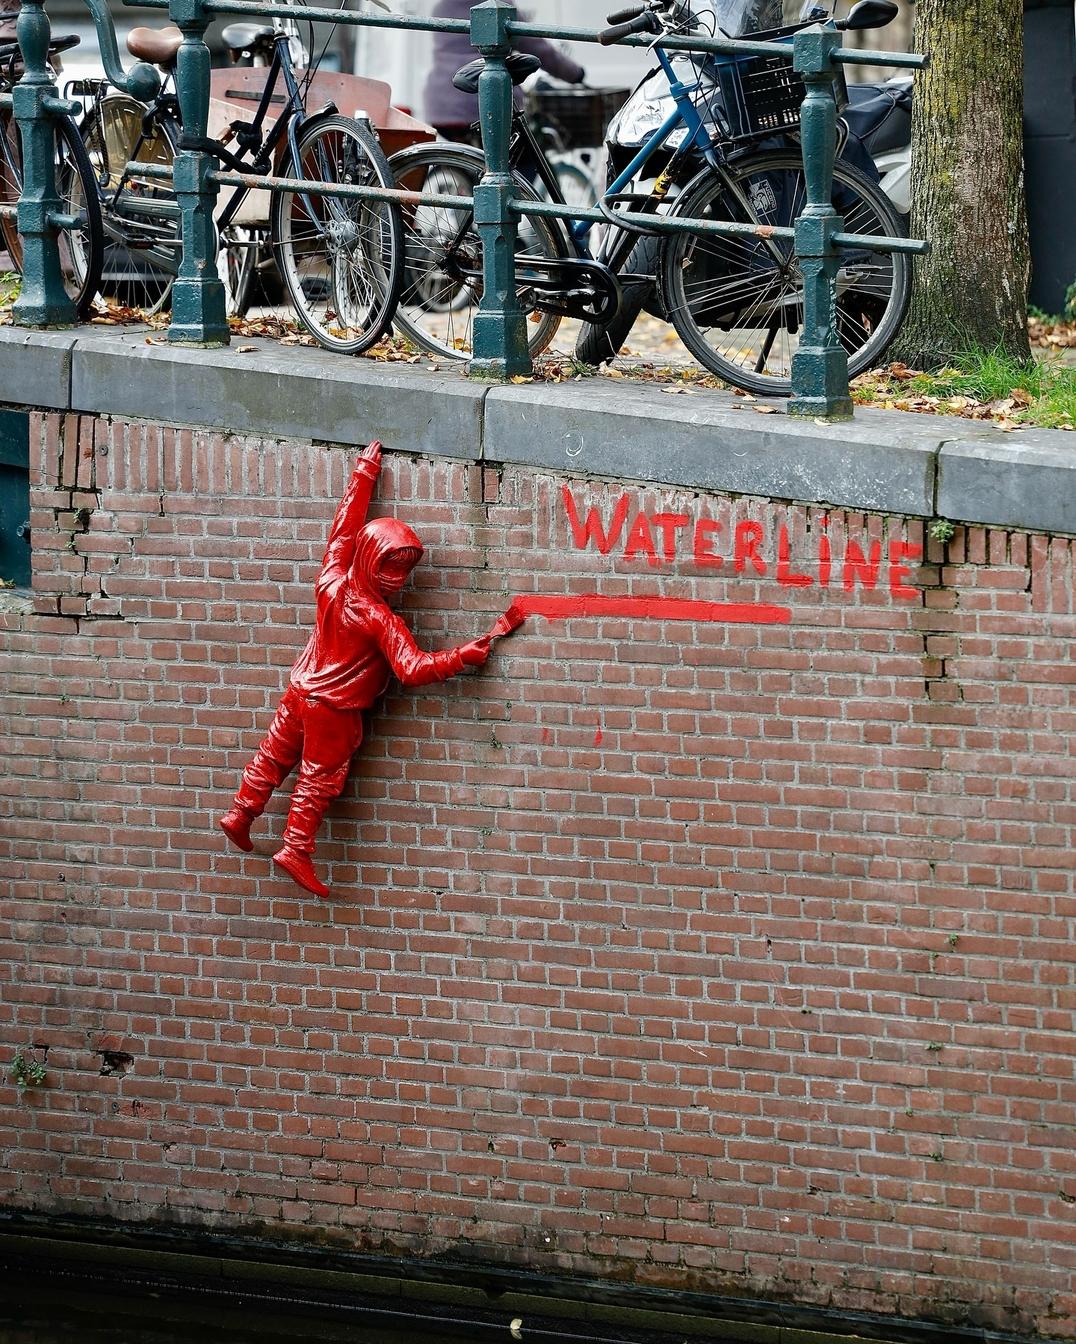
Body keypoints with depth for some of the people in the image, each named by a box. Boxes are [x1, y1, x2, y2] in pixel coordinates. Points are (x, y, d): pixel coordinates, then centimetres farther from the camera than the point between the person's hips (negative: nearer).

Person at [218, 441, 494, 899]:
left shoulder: (332, 583, -11)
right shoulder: (381, 620, -26)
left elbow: (345, 527, 0)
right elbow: (413, 669, -28)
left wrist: (364, 474, 9)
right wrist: (462, 656, -20)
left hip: (300, 692, 6)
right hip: (335, 710, -6)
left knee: (275, 755, 21)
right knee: (319, 780, 7)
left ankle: (239, 814, 28)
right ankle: (296, 850, 8)